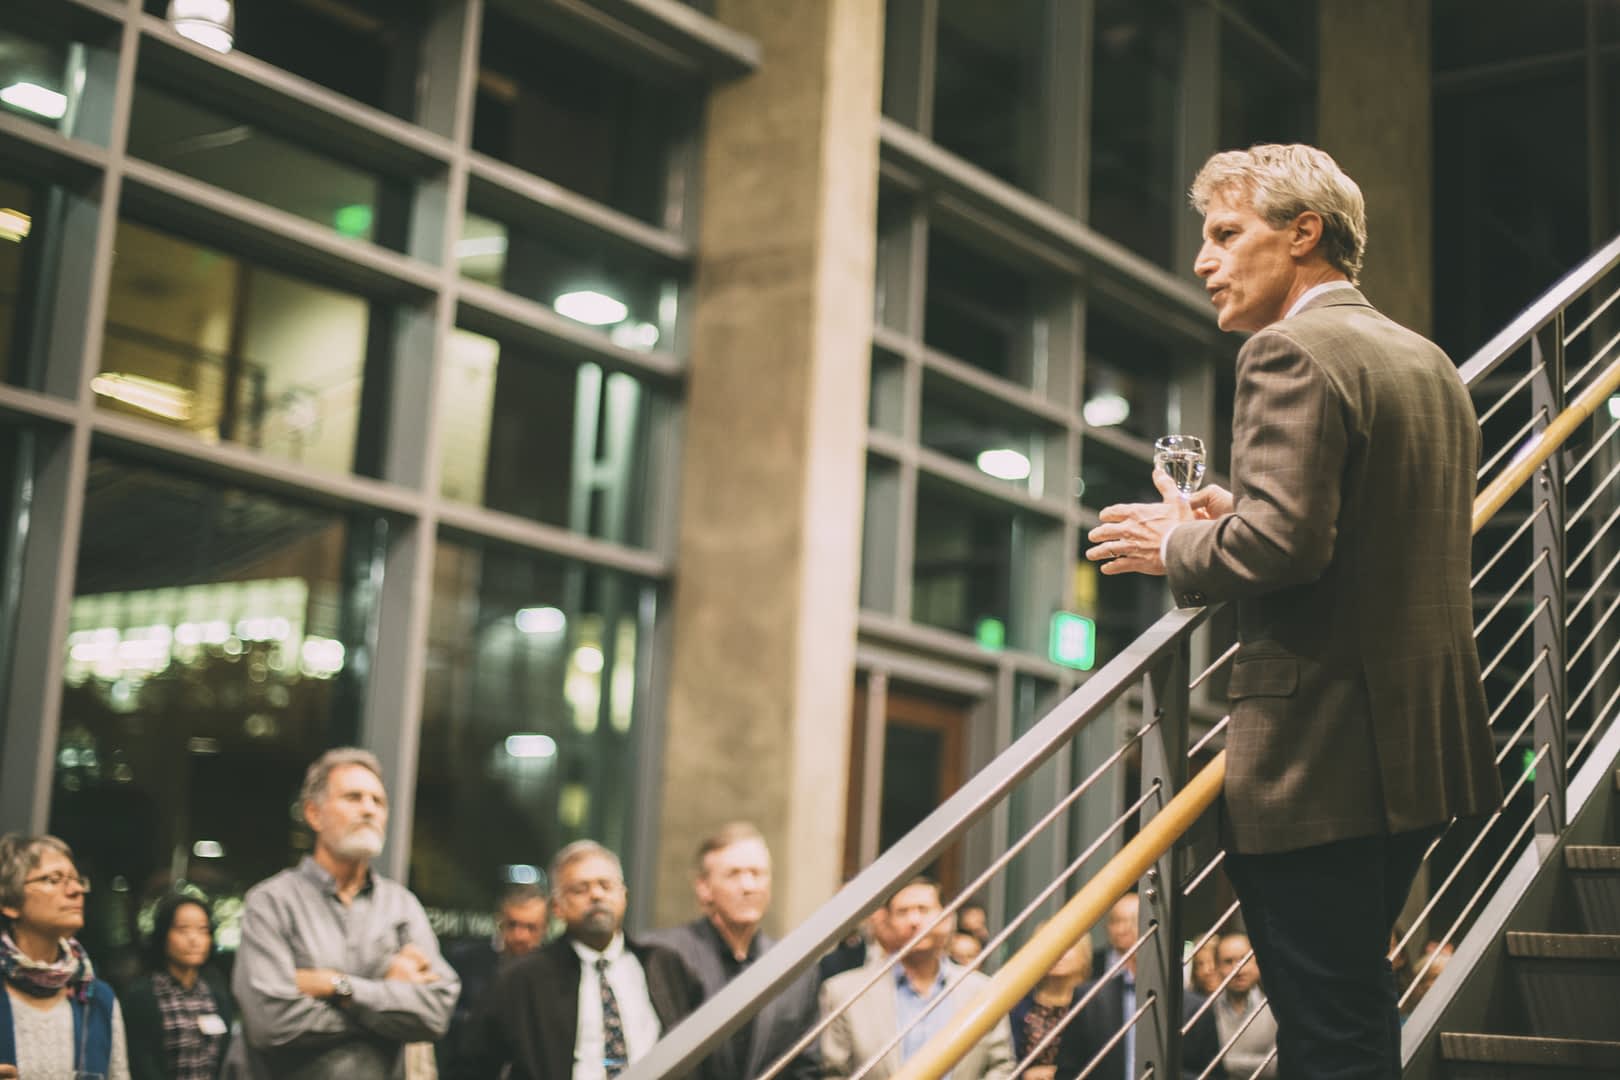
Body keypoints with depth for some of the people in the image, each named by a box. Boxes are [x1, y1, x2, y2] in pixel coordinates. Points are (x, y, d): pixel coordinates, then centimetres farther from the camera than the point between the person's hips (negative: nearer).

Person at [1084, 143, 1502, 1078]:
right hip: (1422, 747, 10)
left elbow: (1284, 540, -25)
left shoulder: (1291, 352, -13)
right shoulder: (1430, 363, 16)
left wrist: (1178, 547, -6)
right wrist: (1228, 521, 14)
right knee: (1355, 1003, 21)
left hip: (1323, 755, -10)